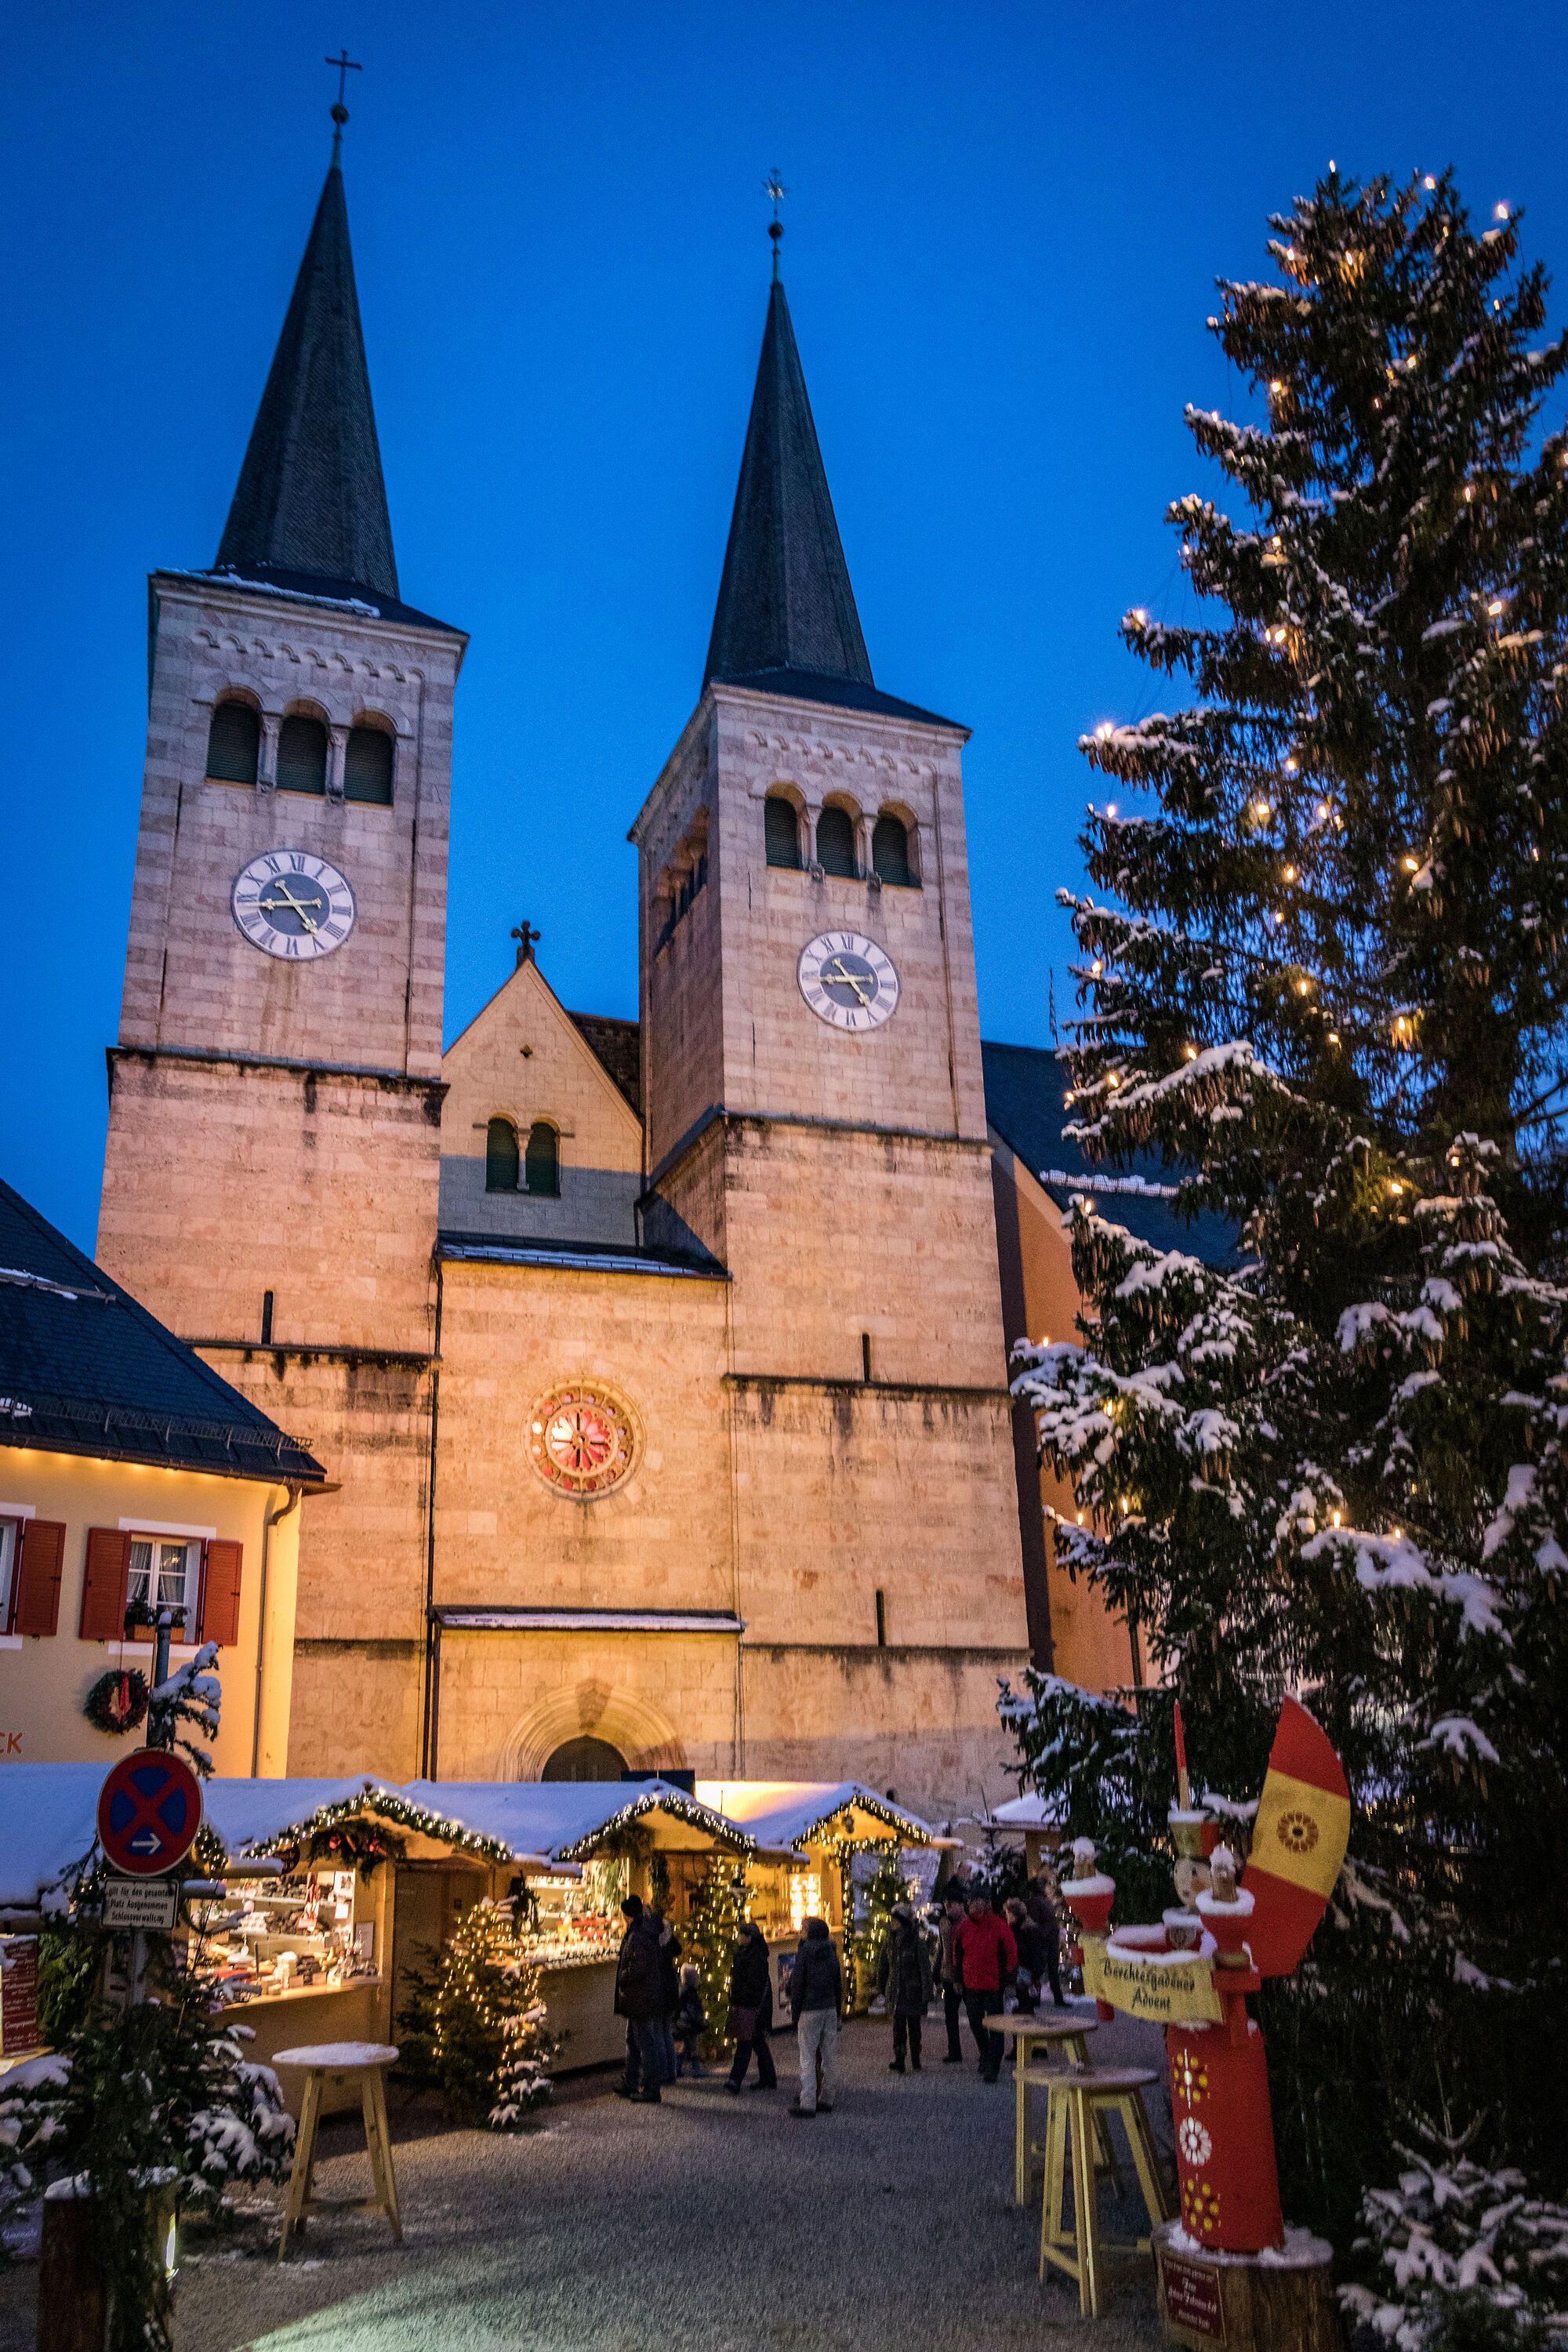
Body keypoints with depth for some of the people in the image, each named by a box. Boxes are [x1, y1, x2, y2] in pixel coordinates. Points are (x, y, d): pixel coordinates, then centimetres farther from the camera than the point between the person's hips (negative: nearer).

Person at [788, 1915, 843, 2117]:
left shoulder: (804, 1953, -7)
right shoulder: (831, 1953, 8)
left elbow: (797, 1985, -7)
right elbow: (839, 1985, 11)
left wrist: (795, 2014, -1)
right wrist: (837, 2012, 17)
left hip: (809, 2009, -5)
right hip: (830, 2009, 6)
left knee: (807, 2056, -3)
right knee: (830, 2056, 10)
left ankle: (807, 2103, -7)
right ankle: (826, 2099, 16)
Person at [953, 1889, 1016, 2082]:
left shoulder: (1000, 1926, -12)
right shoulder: (964, 1926, -3)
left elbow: (1011, 1954, -4)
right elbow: (957, 1952, 11)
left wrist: (1005, 1978, -4)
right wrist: (960, 1977, 9)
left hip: (994, 1985, -4)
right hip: (971, 1984, 4)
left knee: (995, 2027, -2)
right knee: (975, 2023, 16)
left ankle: (992, 2067, 4)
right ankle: (985, 2055, 38)